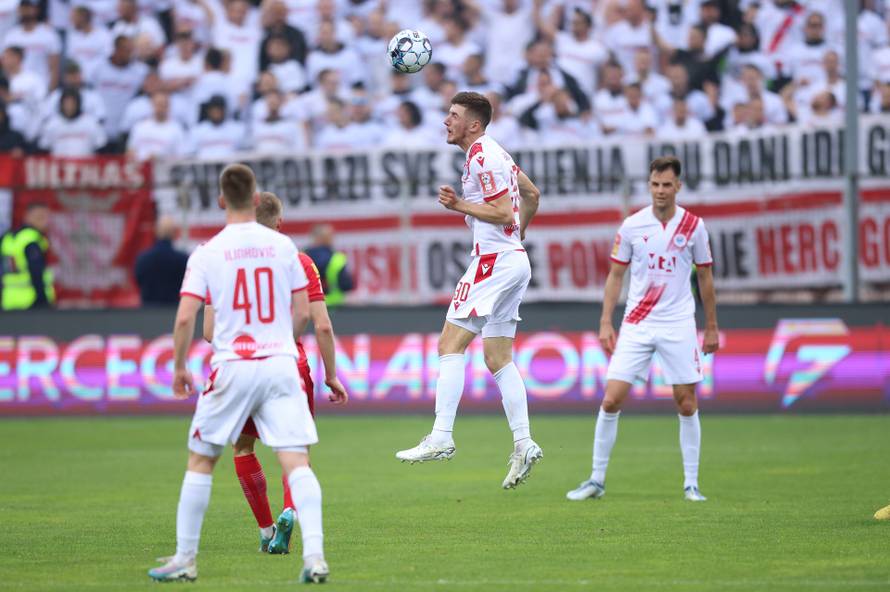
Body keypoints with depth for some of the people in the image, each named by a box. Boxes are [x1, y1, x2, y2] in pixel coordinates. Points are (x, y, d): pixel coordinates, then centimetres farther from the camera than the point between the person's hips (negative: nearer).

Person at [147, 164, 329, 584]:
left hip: (232, 365, -1)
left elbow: (184, 318, -8)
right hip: (280, 364, 1)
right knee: (297, 461, -4)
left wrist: (179, 367, 7)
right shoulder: (282, 246, 5)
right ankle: (314, 556, -18)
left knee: (200, 462, 12)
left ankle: (184, 560, 15)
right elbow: (302, 313, 8)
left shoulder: (207, 253, -3)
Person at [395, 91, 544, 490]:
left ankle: (441, 437, -14)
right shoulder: (491, 152, 17)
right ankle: (524, 445, 5)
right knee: (498, 359, 10)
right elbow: (531, 195, 26)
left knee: (450, 344, -10)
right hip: (513, 262, 10)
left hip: (494, 261, -10)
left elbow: (504, 213, -19)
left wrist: (460, 205, -15)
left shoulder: (482, 157, -14)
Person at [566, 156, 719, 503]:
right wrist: (605, 323, 0)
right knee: (611, 400, -6)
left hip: (679, 326, 0)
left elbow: (705, 278, 9)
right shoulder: (632, 226, 0)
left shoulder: (693, 226, 0)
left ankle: (691, 484, 9)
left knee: (687, 405, -1)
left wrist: (712, 327, 10)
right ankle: (597, 480, 4)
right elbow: (615, 275, 7)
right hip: (636, 325, 0)